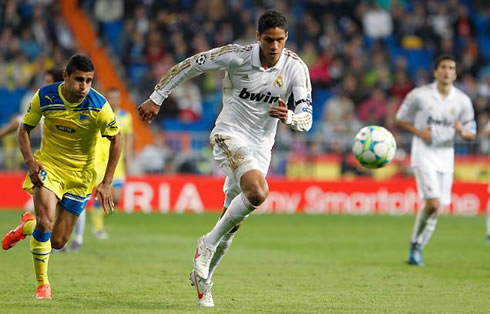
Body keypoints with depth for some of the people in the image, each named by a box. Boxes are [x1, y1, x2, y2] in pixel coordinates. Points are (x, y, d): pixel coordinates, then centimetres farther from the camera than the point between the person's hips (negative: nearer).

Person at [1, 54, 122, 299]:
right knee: (46, 221, -25)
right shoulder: (44, 97, -16)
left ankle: (28, 226, 39)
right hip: (48, 165, -1)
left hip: (80, 174, 1)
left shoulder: (99, 106, -20)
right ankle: (42, 284, -7)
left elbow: (116, 140, -6)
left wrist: (106, 183, -10)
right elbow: (24, 130, -1)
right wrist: (30, 161, -18)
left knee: (57, 242, 4)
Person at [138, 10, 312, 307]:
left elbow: (306, 118, -14)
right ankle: (209, 243, -13)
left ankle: (202, 277, 29)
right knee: (258, 192, -32)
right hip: (229, 135, -4)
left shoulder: (296, 67, -10)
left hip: (261, 147, 4)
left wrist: (289, 116, -37)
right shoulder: (237, 56, -16)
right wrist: (156, 99, -3)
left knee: (232, 224, 9)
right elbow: (190, 65, -5)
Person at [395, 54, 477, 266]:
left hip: (446, 156, 4)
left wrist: (462, 131, -15)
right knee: (433, 203, -18)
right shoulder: (419, 95, -5)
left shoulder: (463, 101, 3)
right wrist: (419, 132, -12)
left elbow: (471, 134, 9)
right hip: (424, 155, -4)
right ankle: (415, 244, 0)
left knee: (436, 208, 4)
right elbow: (400, 119, 5)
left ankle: (417, 249, 20)